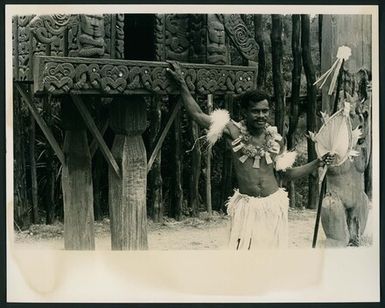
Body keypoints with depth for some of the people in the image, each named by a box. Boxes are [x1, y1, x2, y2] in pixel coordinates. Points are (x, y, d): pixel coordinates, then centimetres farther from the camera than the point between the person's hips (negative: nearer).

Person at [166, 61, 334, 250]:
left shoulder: (276, 139, 4)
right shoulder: (235, 132, -4)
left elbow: (288, 174, 13)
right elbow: (197, 115, -4)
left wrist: (317, 164, 6)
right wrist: (182, 84, -5)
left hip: (273, 206, 3)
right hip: (247, 206, -3)